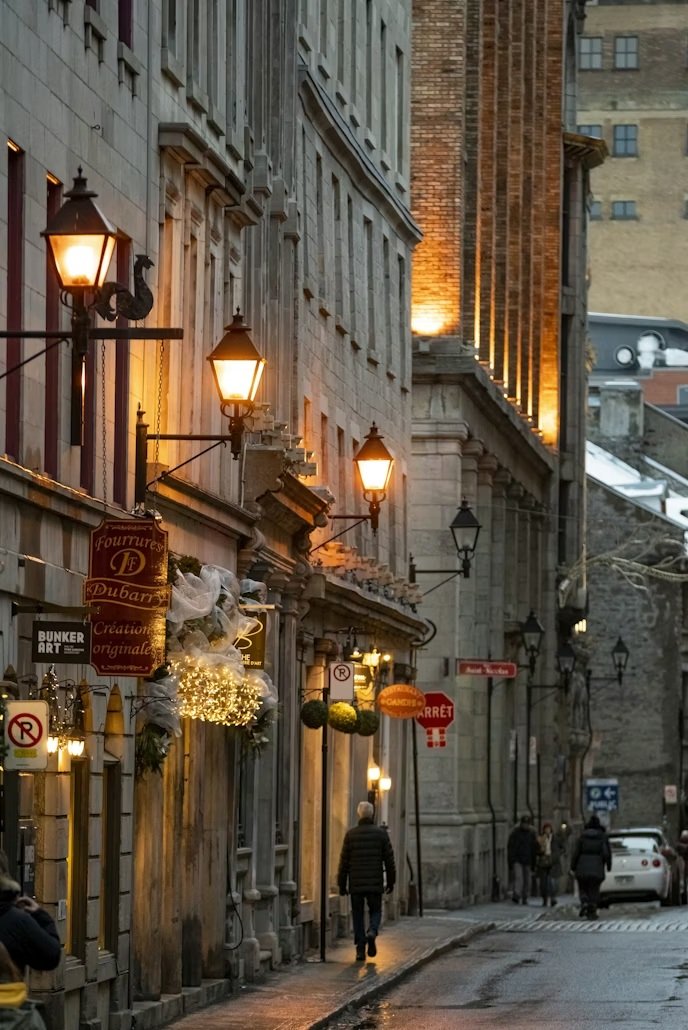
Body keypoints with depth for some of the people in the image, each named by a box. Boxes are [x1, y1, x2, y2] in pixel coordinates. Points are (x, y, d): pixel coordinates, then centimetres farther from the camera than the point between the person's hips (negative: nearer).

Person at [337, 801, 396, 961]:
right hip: (375, 883, 0)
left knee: (358, 915, 9)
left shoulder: (351, 834, -2)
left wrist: (342, 884, 6)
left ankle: (360, 949, 5)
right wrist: (390, 881, 12)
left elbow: (344, 861, -1)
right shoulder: (381, 833, -2)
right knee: (375, 911, 15)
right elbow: (389, 859, 2)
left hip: (356, 884, 0)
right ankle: (372, 932, -15)